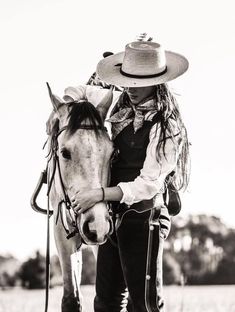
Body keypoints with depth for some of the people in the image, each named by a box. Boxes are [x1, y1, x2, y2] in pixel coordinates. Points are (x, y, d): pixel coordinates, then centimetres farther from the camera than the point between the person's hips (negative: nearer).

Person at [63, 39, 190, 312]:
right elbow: (82, 93, 25)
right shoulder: (121, 107, 7)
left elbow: (149, 184, -20)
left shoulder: (166, 127, -14)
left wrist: (100, 194, -28)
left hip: (143, 220, -7)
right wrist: (74, 95, 1)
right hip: (113, 216, 7)